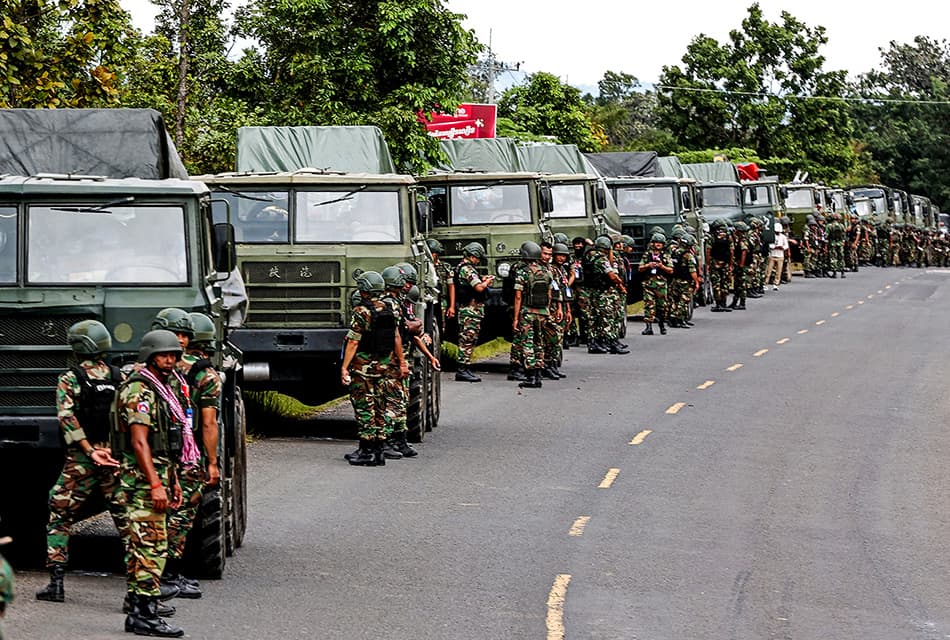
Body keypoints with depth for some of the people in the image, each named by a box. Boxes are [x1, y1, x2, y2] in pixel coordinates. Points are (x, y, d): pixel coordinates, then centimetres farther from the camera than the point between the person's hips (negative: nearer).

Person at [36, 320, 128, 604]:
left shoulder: (69, 379, -3)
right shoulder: (121, 377, 6)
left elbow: (67, 418, -15)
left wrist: (90, 451, -18)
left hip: (80, 461, -2)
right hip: (118, 458, 3)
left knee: (59, 519, 11)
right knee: (127, 520, 6)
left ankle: (56, 583, 6)